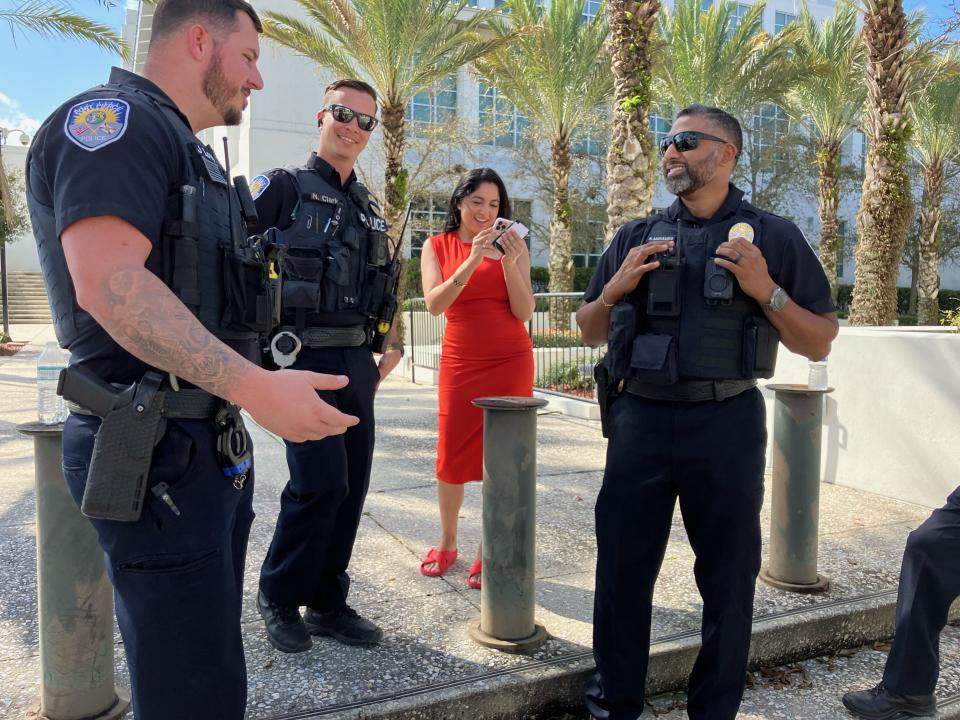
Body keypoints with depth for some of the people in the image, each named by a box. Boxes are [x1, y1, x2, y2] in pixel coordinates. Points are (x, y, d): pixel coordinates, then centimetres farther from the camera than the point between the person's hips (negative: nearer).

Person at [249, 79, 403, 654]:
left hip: (358, 361, 7)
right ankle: (279, 597, 12)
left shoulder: (370, 208, 18)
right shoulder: (284, 186, 0)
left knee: (351, 484, 7)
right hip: (304, 357, -6)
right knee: (320, 482, -11)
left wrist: (391, 345, 14)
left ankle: (327, 602, 22)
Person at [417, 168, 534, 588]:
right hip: (460, 363, 1)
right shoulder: (437, 246, 4)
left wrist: (510, 263, -17)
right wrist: (472, 260, -21)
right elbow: (435, 304, -12)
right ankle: (446, 544, 23)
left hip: (510, 362, 0)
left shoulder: (512, 246, 3)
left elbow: (524, 312, -5)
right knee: (451, 455, 3)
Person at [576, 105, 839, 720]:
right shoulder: (635, 238, 10)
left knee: (728, 576, 10)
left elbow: (820, 344, 2)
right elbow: (590, 332, 14)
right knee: (622, 568, 9)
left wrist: (767, 292, -13)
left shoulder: (774, 237, 3)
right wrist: (615, 288, -5)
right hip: (639, 420, 2)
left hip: (727, 424, -2)